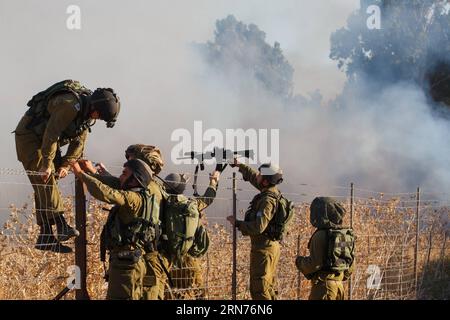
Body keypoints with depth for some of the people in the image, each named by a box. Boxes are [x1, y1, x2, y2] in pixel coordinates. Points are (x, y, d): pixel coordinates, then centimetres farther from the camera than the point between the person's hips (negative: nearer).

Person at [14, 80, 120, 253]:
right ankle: (61, 226, -25)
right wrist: (47, 165, -26)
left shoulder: (87, 110, -1)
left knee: (48, 184, 5)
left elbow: (79, 141, 5)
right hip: (29, 136, -9)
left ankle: (46, 237, 5)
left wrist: (66, 165, -4)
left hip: (47, 140, 9)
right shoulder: (70, 104, -30)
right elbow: (51, 134, -29)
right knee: (45, 179, -18)